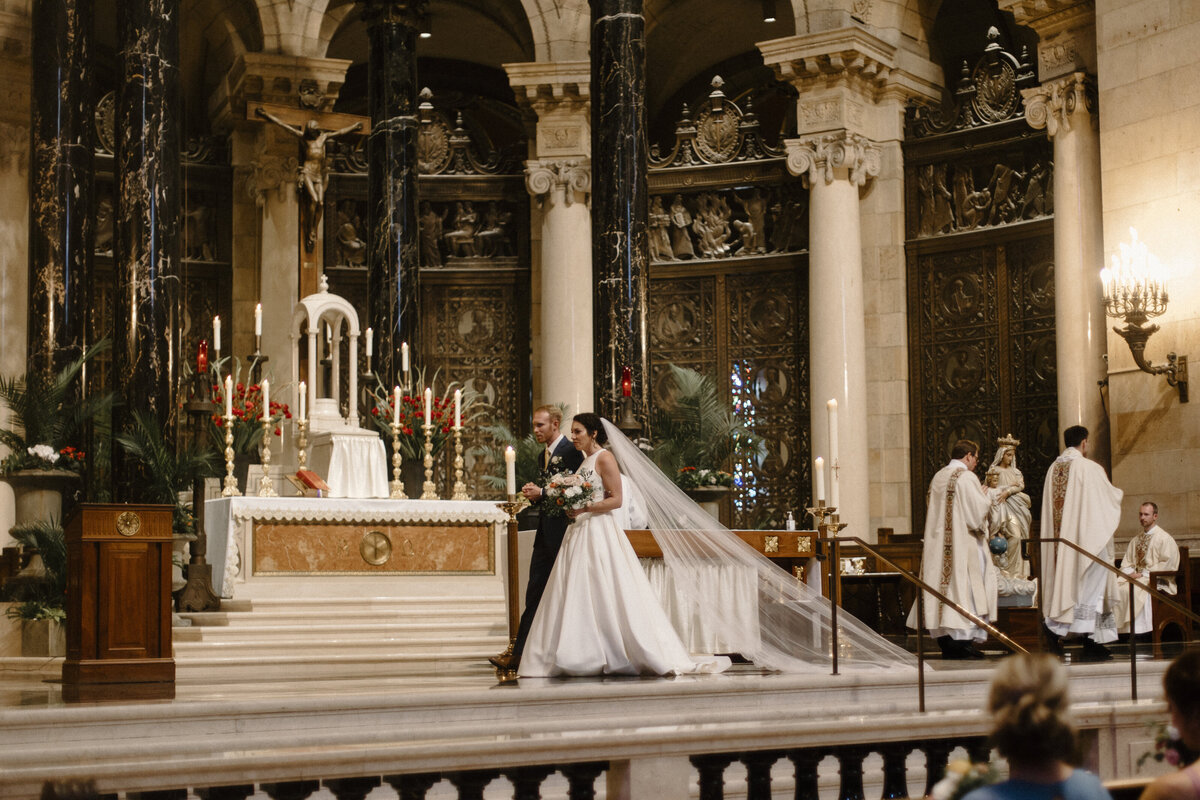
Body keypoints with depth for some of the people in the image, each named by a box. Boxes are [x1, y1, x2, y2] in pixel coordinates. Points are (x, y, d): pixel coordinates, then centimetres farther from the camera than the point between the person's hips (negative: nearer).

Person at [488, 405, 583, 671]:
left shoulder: (570, 451, -11)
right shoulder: (545, 454, 19)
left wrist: (541, 493, -17)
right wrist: (533, 493, 2)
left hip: (563, 532, -9)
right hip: (546, 533, 9)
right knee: (534, 593, 5)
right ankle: (519, 653, 3)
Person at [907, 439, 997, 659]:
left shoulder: (938, 477, 12)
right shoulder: (967, 477, -12)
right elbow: (979, 510, -17)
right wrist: (985, 497, 4)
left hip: (939, 544, 7)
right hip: (964, 545, -7)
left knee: (944, 583, 8)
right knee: (964, 585, -4)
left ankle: (944, 639, 9)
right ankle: (963, 640, -6)